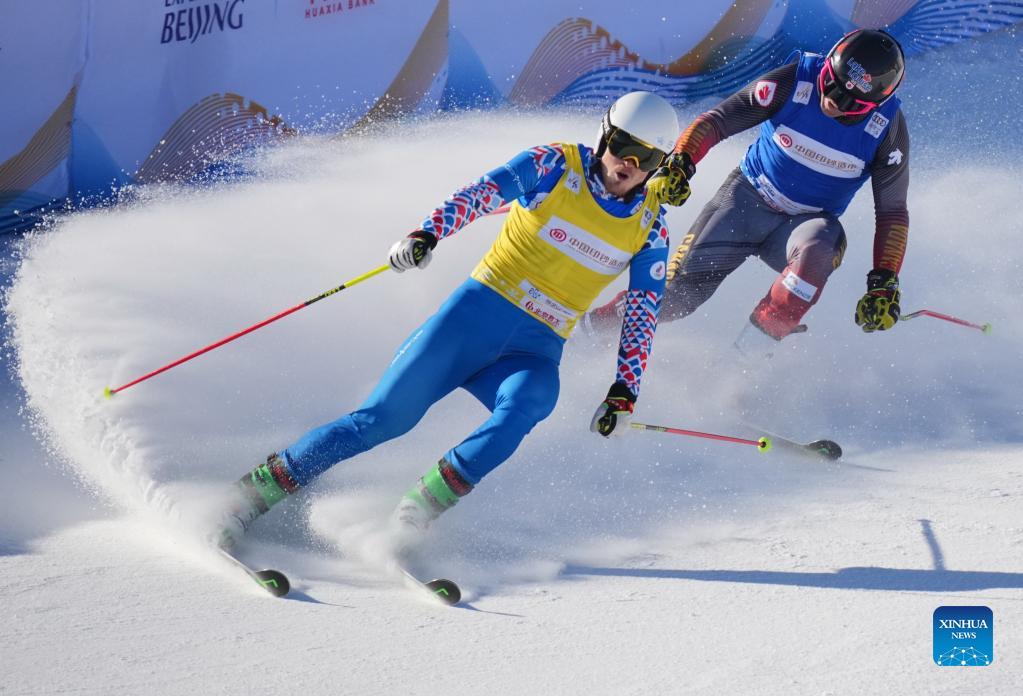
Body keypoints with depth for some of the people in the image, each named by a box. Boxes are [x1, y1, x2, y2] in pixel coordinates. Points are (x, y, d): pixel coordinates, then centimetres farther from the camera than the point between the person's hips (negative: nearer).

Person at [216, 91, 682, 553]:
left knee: (521, 410, -33)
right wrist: (428, 233, -32)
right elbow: (485, 191, -15)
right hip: (477, 314, -2)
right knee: (382, 417, -10)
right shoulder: (556, 166, -2)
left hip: (535, 354, 2)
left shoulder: (650, 227, 6)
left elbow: (644, 314, 9)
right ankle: (260, 487, 1)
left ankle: (423, 506, -31)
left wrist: (625, 390, -2)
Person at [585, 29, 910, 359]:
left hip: (805, 221, 0)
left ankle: (753, 347, -22)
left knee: (819, 249, -36)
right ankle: (596, 325, 18)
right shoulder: (795, 81, -21)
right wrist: (680, 163, -33)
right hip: (748, 196, 0)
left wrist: (883, 283, -18)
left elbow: (892, 210, -10)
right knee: (677, 293, -10)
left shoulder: (888, 128, -17)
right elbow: (719, 119, -17)